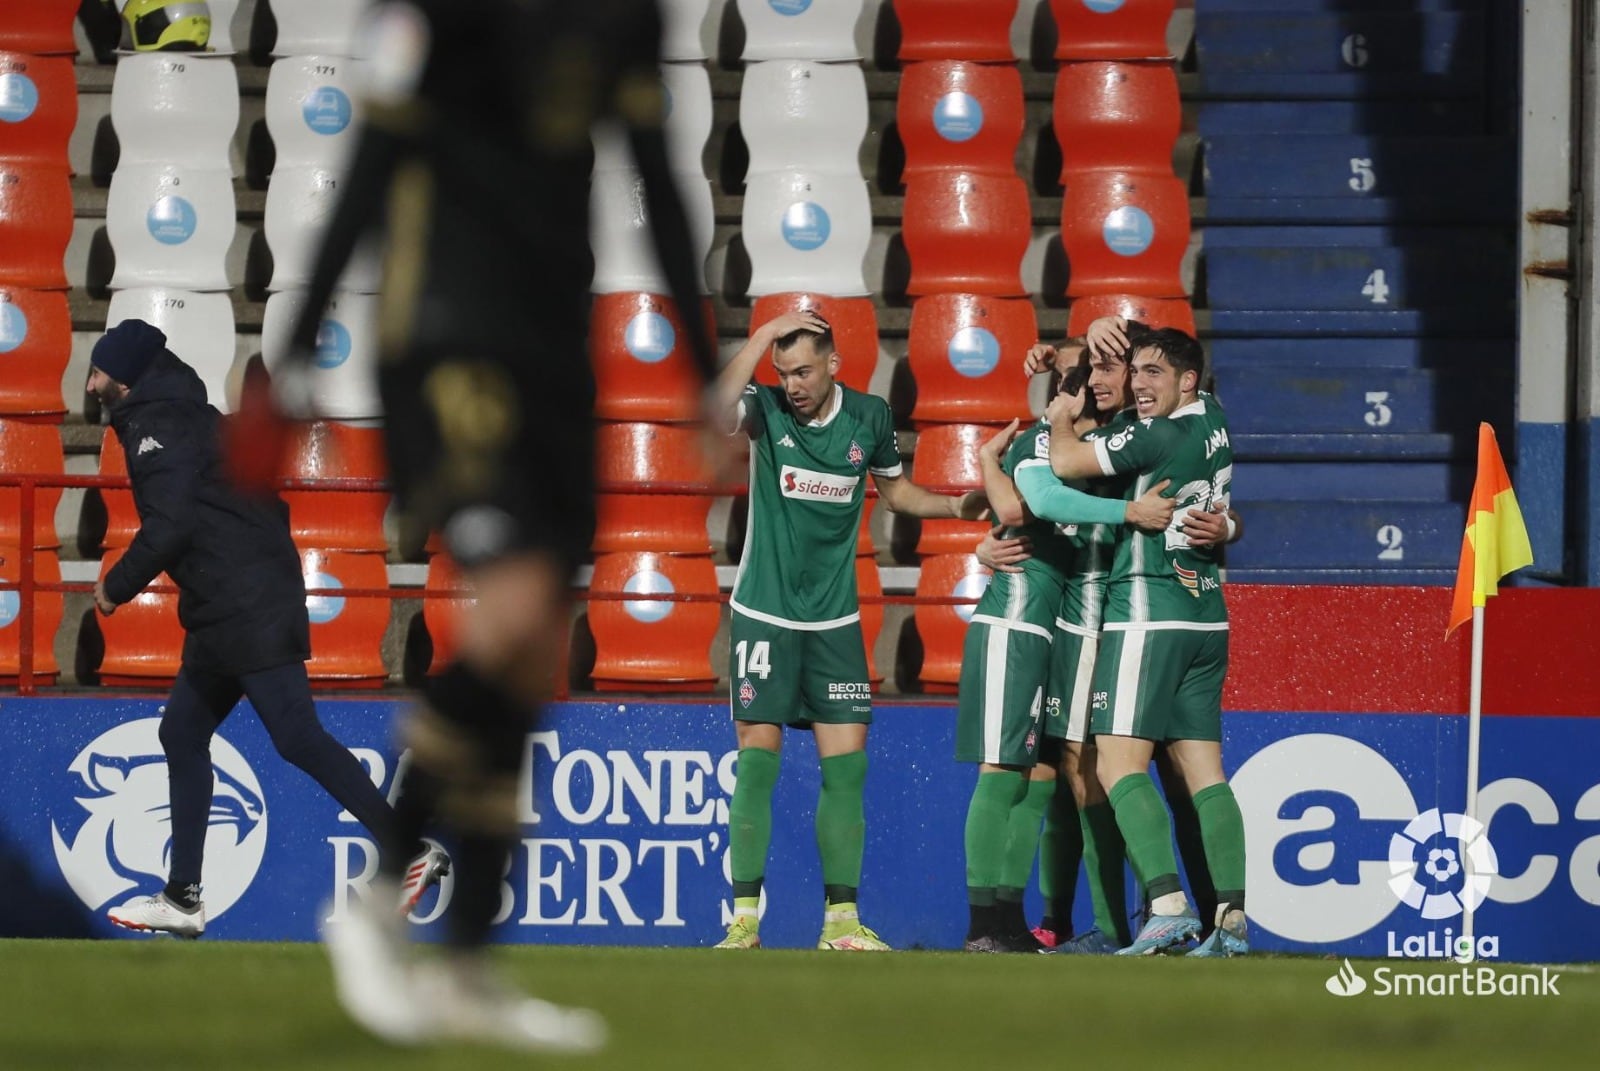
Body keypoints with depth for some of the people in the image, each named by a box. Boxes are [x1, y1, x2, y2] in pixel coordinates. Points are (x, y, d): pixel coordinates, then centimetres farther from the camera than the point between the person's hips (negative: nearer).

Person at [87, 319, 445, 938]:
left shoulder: (155, 425, -8)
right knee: (182, 734, 14)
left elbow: (169, 523, -20)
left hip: (246, 608, -11)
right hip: (225, 614, 11)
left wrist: (117, 587, -8)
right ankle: (182, 898, 16)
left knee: (297, 737, -15)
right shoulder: (187, 416, 22)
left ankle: (409, 852, -19)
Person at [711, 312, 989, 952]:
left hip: (835, 622, 3)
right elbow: (718, 408, -31)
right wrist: (764, 336, -29)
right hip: (764, 616, -3)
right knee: (756, 761, -5)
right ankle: (744, 920, -1)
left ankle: (841, 920, 3)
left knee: (846, 765, -2)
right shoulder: (766, 410, -7)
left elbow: (895, 491, 20)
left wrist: (960, 505, 7)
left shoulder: (869, 417, 2)